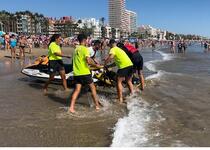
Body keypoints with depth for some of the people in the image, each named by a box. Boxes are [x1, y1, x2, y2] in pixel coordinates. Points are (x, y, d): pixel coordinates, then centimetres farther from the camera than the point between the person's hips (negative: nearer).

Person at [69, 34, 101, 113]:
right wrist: (96, 65, -7)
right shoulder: (85, 49, -10)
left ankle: (71, 107, -6)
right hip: (85, 73, -6)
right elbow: (88, 61, -22)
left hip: (76, 73, 6)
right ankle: (97, 105, 17)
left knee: (77, 90, 5)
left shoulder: (76, 49, 14)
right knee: (93, 88, 9)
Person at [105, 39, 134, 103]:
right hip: (130, 64, 8)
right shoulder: (119, 49, 28)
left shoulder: (113, 49, 2)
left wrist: (105, 64, -8)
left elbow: (111, 57, -19)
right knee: (129, 81, 26)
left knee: (119, 82, 5)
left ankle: (120, 99, 3)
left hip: (124, 66, -8)